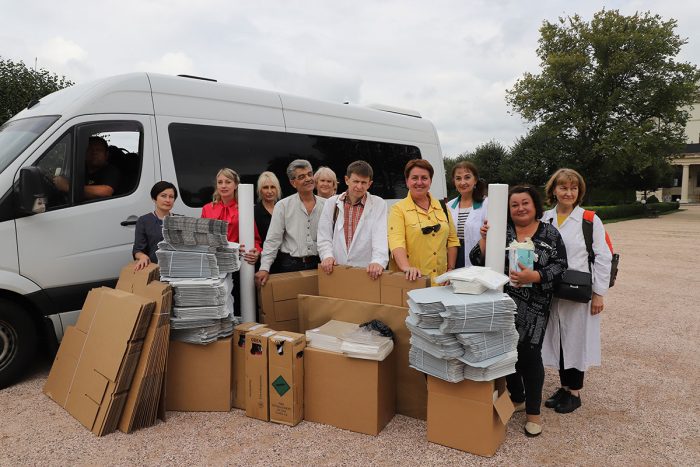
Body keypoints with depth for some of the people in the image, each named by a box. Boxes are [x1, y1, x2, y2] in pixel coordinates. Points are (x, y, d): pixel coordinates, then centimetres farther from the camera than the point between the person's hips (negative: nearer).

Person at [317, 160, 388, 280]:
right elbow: (324, 236, 12)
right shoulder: (331, 203, 11)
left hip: (367, 271, -1)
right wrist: (327, 255, -6)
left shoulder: (379, 204, 4)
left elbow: (381, 237, -8)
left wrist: (378, 262, -23)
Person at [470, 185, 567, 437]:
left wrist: (533, 276, -18)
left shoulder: (550, 233, 4)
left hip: (533, 307, -2)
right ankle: (516, 399, 33)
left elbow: (559, 266, -3)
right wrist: (484, 238, -16)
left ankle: (533, 412, 14)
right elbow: (478, 261, 0)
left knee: (529, 354, -4)